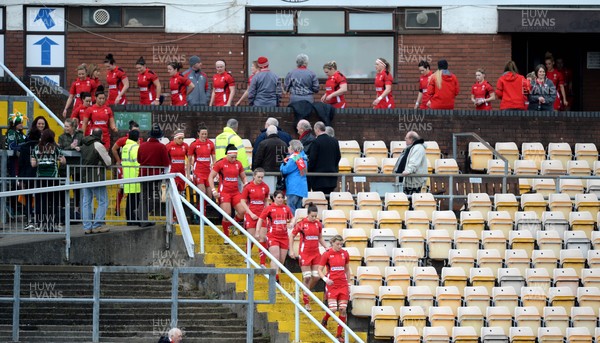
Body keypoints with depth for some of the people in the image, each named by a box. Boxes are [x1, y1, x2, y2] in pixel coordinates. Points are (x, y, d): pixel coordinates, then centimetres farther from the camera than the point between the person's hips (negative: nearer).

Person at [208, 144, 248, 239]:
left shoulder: (238, 164, 10)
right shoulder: (220, 163, -3)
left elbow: (243, 178, 21)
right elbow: (211, 177, -2)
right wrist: (213, 190, -11)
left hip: (236, 192, 4)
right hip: (224, 192, -4)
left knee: (243, 211, -10)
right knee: (227, 214, -11)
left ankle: (232, 225, 18)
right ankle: (226, 237, 4)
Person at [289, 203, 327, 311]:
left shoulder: (318, 224, 5)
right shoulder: (301, 224, -8)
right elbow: (291, 236, 1)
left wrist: (326, 247, 5)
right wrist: (291, 250, -4)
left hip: (316, 253, 4)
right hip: (304, 253, -4)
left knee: (316, 276, 0)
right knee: (307, 277, -5)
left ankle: (307, 292, 27)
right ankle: (306, 301, 5)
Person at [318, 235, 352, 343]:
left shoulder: (345, 254, 5)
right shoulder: (326, 254, -5)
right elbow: (320, 270, -2)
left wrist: (349, 284, 13)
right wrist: (325, 278, -21)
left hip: (343, 285, 3)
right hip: (331, 285, -3)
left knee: (343, 309, -2)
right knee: (333, 309, -12)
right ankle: (325, 319, 25)